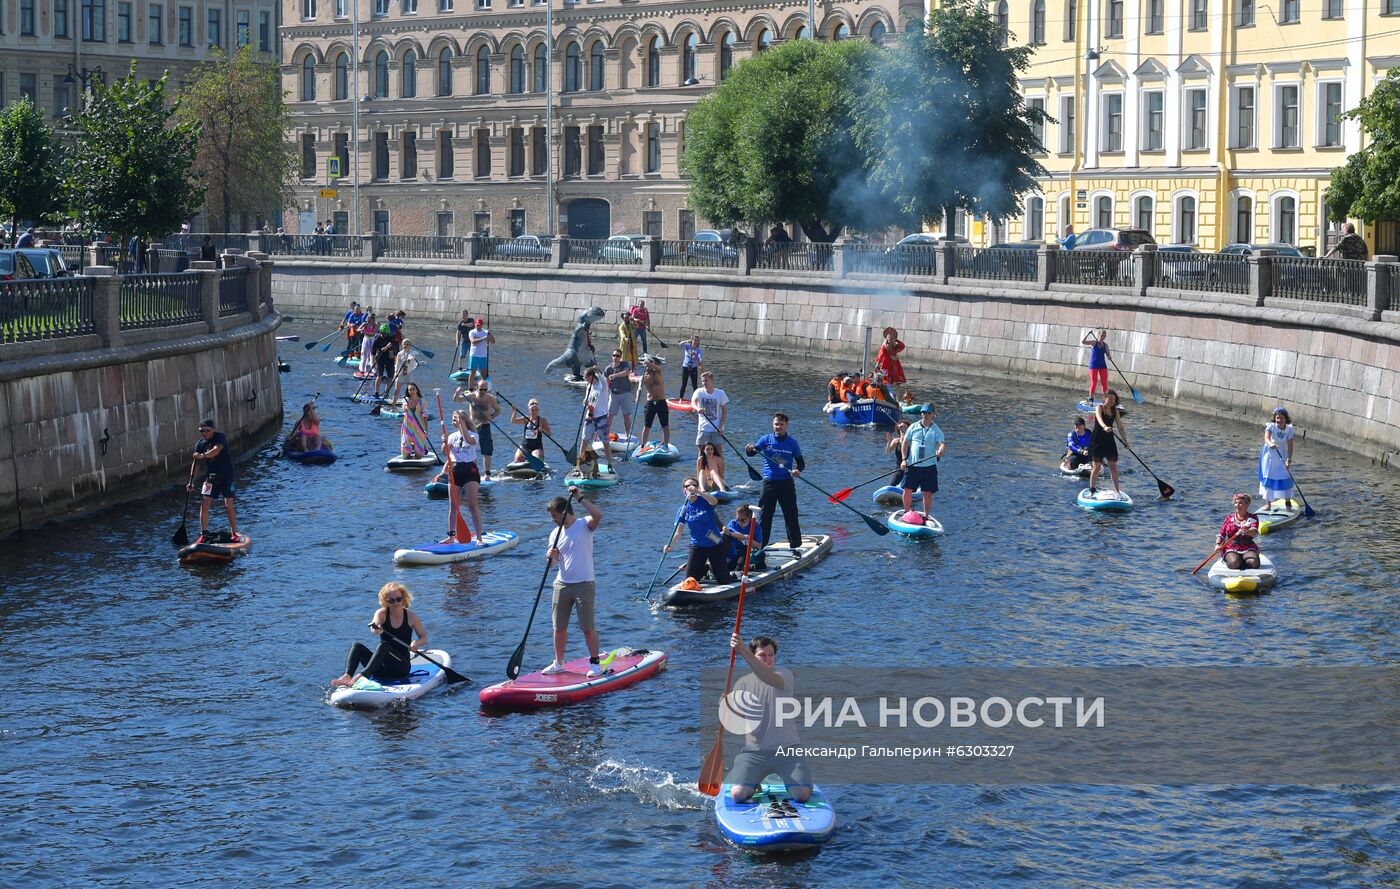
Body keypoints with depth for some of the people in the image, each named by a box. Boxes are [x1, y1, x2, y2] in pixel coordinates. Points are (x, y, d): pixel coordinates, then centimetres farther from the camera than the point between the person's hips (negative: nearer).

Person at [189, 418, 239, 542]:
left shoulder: (220, 437, -11)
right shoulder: (200, 443, 4)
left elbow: (216, 450, -31)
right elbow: (196, 463, 7)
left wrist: (203, 455, -44)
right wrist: (191, 482, 1)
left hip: (226, 474, -4)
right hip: (211, 475, 4)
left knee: (228, 505, -6)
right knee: (204, 504, -6)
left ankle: (234, 534, 4)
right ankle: (203, 534, -1)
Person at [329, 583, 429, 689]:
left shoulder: (411, 617, 0)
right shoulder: (382, 613, 0)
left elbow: (424, 638, 7)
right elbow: (374, 628, -22)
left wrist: (417, 643, -17)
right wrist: (376, 629, -47)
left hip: (402, 667, -3)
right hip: (382, 666, 3)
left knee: (383, 647, -31)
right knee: (358, 646, -18)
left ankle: (361, 676, -49)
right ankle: (347, 676, -42)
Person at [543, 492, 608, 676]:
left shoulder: (584, 525, -5)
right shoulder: (555, 533, 9)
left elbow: (597, 515, -27)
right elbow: (553, 562, 5)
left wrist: (580, 498, -22)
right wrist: (551, 557, -18)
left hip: (583, 584, -5)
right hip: (562, 584, 5)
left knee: (588, 627, -4)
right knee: (559, 628, 8)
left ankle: (595, 662, 7)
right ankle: (558, 663, 20)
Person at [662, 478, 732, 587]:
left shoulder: (704, 501, -9)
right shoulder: (683, 509, -2)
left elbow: (714, 501, -34)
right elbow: (678, 532, -7)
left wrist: (698, 492, -46)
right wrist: (669, 545, -24)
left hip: (715, 545, -3)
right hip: (697, 546, 3)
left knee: (724, 581, 0)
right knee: (690, 580, 0)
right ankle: (705, 568, 31)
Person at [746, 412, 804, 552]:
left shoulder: (792, 442, 5)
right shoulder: (766, 439, 3)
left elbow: (801, 462, 9)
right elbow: (753, 452, -6)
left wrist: (798, 470, -13)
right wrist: (749, 450, -30)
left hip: (787, 483, 0)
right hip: (769, 482, 0)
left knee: (791, 516, 2)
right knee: (764, 516, 2)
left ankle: (796, 546, 8)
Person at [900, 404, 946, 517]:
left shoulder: (936, 431, -1)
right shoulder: (913, 427, 6)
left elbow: (942, 443, -15)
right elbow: (905, 443, 9)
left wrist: (941, 450, -40)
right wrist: (904, 460, -1)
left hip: (929, 466, -2)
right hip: (912, 465, 2)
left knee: (928, 493, 1)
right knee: (907, 490, 0)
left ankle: (925, 517, 14)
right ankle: (907, 513, 19)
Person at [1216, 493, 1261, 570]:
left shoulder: (1253, 518, 6)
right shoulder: (1229, 518, 11)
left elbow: (1254, 531, -15)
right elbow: (1221, 535, 9)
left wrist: (1247, 532, -39)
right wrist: (1217, 544, -12)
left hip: (1248, 549, 1)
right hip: (1231, 549, 0)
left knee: (1253, 563, -31)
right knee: (1234, 563, -34)